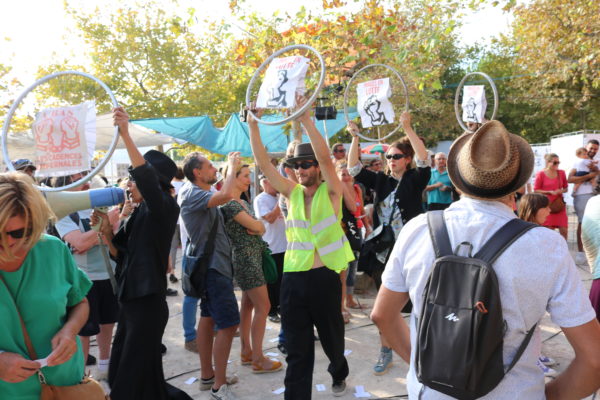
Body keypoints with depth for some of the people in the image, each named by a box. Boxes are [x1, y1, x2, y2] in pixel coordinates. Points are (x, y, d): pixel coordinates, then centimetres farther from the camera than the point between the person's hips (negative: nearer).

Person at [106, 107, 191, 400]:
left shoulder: (165, 207, -12)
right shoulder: (139, 214, 13)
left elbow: (147, 178, -32)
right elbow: (119, 250, 14)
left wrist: (125, 135, -37)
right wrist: (104, 228, -2)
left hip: (148, 301, -9)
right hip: (130, 298, 9)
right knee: (120, 373, 18)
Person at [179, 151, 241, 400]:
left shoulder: (202, 193, 12)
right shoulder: (191, 193, -20)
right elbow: (225, 196, -35)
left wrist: (232, 170, 9)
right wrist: (232, 167, -21)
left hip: (213, 263, 10)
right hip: (212, 265, -10)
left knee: (208, 318, 15)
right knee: (228, 323, -8)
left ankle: (207, 375, 26)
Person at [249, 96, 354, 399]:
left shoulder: (331, 192, -4)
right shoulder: (292, 192, 5)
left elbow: (325, 157, -21)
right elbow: (263, 163, -2)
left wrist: (306, 119, -26)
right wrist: (253, 124, -11)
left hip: (324, 277, -2)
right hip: (293, 279, 2)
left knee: (331, 338, 21)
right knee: (297, 351, 6)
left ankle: (339, 373, 51)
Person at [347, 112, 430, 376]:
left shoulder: (414, 180, -1)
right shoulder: (381, 181, 9)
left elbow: (424, 160, -19)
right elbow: (354, 169, 3)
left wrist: (407, 128, -24)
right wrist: (355, 139, -8)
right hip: (382, 252, 4)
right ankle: (385, 353, 23)